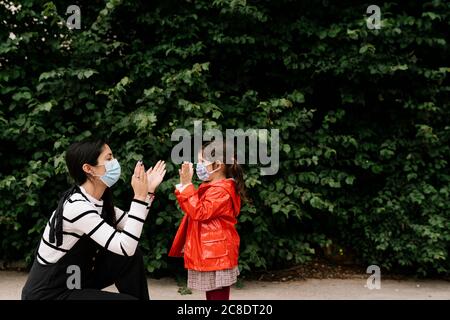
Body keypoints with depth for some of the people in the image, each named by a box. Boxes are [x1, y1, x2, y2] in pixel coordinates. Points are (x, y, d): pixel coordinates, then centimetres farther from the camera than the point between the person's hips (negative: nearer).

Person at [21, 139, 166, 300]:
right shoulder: (77, 206, -26)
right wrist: (139, 196, -27)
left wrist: (147, 191, 0)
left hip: (74, 279, 8)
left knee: (133, 258, -2)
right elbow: (125, 247, -29)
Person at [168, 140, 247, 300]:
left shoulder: (221, 190, -18)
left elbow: (199, 212, -25)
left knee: (218, 296, -5)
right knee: (212, 296, 17)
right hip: (210, 255, 11)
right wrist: (184, 185, 10)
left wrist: (186, 184, -22)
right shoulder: (212, 187, 16)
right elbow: (193, 209, 22)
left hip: (216, 256, -11)